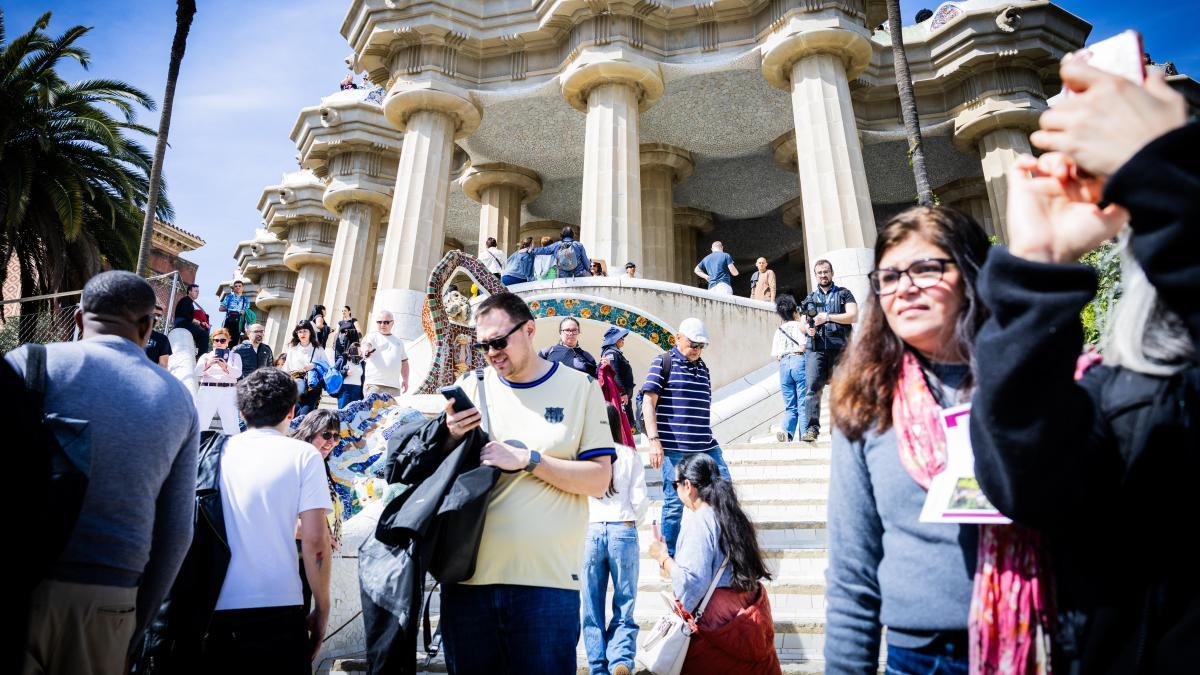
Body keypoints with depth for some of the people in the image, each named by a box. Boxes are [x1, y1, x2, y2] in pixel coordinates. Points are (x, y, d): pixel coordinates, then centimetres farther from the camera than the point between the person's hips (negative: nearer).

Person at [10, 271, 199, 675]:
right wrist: (135, 623, 15)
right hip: (110, 600, 3)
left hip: (20, 587, -2)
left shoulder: (31, 361, -3)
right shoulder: (178, 400, 6)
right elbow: (176, 532, 5)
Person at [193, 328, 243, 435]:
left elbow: (238, 373, -2)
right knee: (201, 423, -2)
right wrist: (208, 364, -20)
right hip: (207, 391, 1)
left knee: (232, 426, -6)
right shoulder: (206, 356, 17)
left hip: (228, 392, -1)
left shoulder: (234, 356, 15)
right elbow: (197, 372, 0)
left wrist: (226, 367, -22)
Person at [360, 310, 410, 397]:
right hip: (374, 384, -4)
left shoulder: (399, 341, 22)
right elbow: (366, 344, -16)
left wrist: (405, 379, 16)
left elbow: (404, 361, 25)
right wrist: (366, 350, -40)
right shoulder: (372, 336, 7)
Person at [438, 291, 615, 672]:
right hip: (468, 577, 3)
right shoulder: (471, 387, 7)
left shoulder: (579, 388, 0)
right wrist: (453, 439, -8)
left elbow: (599, 480, -5)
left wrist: (528, 460, -17)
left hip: (547, 581, -2)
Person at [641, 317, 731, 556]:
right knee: (674, 501, 2)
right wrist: (654, 440, -15)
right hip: (673, 448, -6)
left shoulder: (702, 367, 16)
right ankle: (669, 556, 18)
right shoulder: (663, 362, -2)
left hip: (706, 447, 6)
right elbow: (648, 403, -7)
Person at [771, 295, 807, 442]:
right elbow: (803, 347, -8)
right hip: (799, 361, -4)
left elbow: (776, 355, 11)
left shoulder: (778, 330, 17)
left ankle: (787, 431, -15)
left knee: (790, 407, 7)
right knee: (803, 404, -2)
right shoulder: (799, 326, 4)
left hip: (783, 364, 4)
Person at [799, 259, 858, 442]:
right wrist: (807, 328, -2)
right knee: (812, 387, -12)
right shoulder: (810, 298, 22)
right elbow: (802, 323, 22)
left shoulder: (843, 294, 13)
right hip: (815, 348, 1)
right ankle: (812, 428, -16)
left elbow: (853, 316, -1)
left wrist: (828, 317, -8)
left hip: (839, 347, -1)